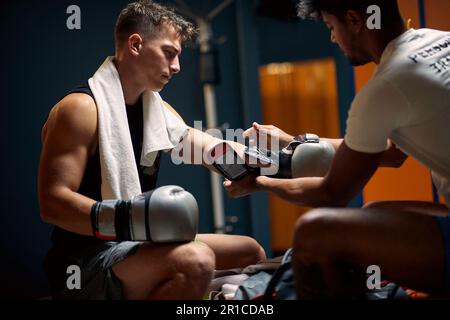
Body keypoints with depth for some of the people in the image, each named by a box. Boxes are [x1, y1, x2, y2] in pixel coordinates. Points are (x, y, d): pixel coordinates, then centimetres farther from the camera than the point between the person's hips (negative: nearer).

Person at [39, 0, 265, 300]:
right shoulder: (81, 108, -15)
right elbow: (52, 202, -21)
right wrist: (118, 219, -36)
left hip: (136, 245, 9)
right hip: (86, 262, -9)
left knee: (250, 252, 12)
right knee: (195, 261, -33)